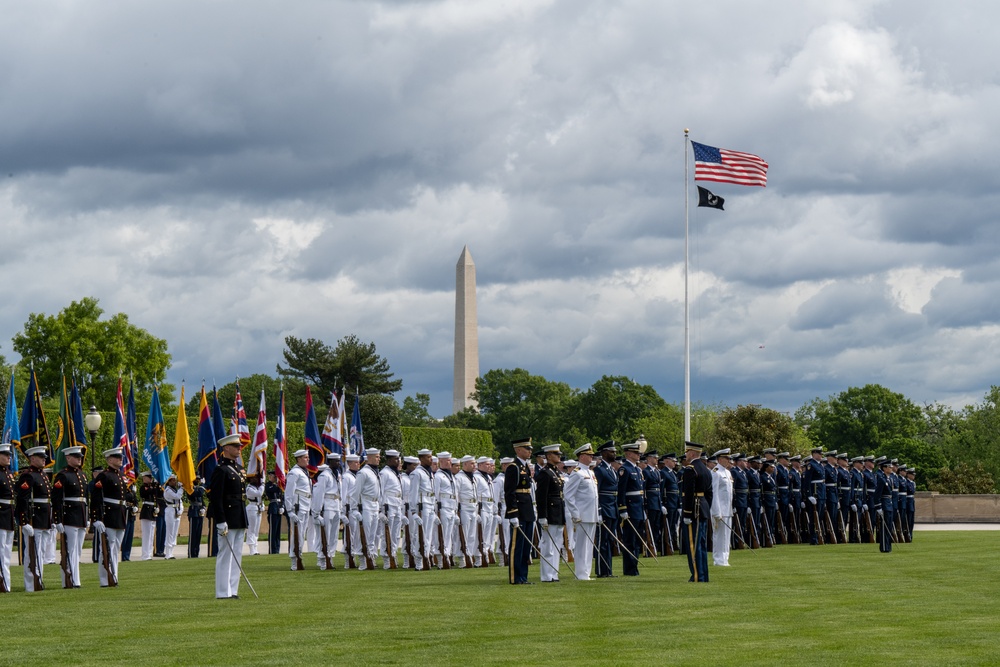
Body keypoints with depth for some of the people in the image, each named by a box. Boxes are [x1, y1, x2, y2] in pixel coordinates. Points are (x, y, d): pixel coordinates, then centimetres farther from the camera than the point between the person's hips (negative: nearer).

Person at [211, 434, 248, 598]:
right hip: (228, 519, -9)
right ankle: (223, 592, -2)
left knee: (237, 554, 10)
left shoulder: (239, 468, 15)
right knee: (225, 554, -5)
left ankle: (233, 589, 15)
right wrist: (221, 522, -21)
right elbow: (215, 498, -17)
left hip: (239, 518, 9)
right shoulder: (221, 470, -13)